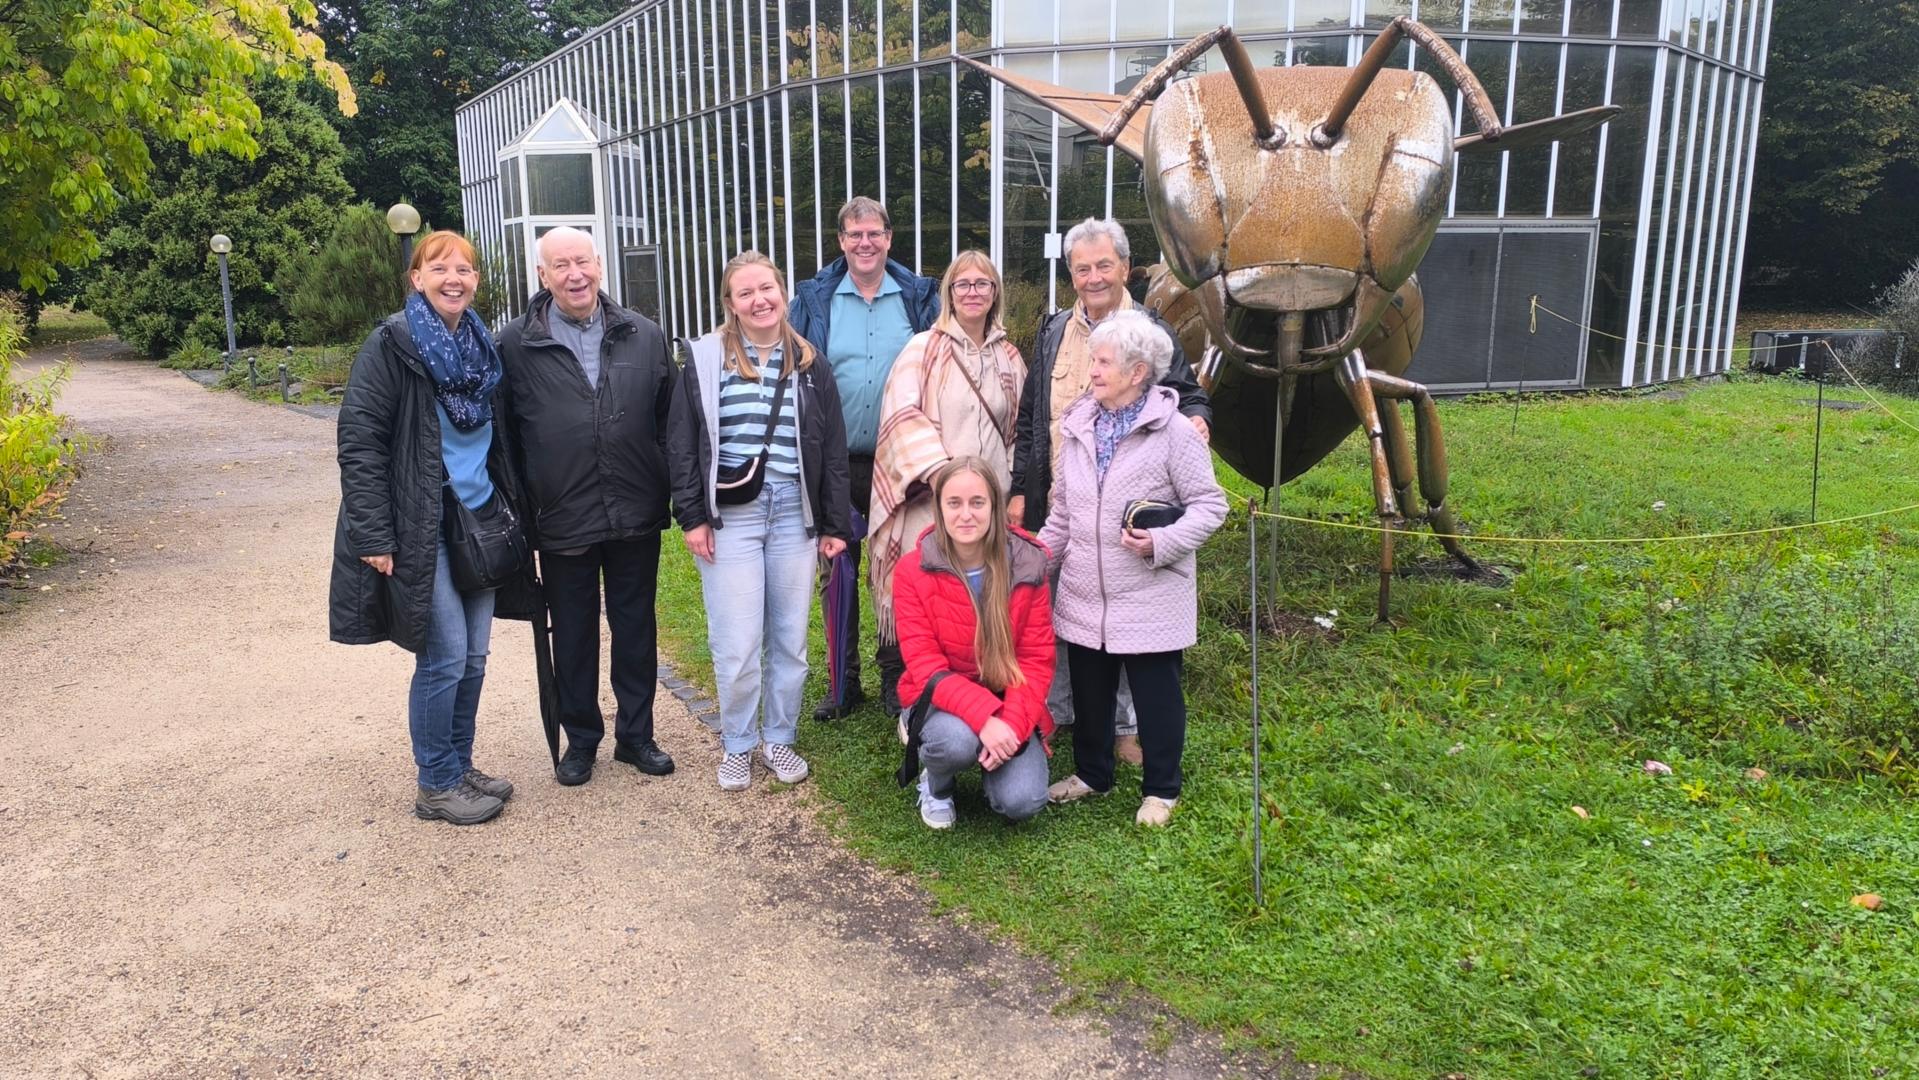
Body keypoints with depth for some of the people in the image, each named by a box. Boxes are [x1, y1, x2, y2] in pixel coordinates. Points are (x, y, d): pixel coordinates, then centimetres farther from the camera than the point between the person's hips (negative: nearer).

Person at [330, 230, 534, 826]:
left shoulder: (482, 345, 10)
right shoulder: (391, 344, -10)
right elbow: (359, 442, -13)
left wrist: (511, 509, 16)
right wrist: (374, 537, -17)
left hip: (480, 521, 7)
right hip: (422, 529, -6)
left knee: (474, 656, 11)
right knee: (444, 657, -3)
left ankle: (461, 767, 26)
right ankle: (436, 785, 13)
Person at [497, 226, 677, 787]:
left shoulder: (644, 336, 3)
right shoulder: (515, 345, -3)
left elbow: (669, 421, 7)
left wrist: (669, 493, 5)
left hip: (636, 516, 2)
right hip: (563, 523, -1)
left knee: (636, 630, 13)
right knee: (573, 635, 12)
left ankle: (636, 734, 29)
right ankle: (581, 739, 29)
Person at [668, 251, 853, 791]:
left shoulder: (810, 365, 8)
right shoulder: (704, 359, 1)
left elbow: (833, 450, 10)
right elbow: (683, 444, 1)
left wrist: (835, 524, 7)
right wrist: (692, 516, -5)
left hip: (794, 514, 2)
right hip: (730, 515, -2)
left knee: (789, 637, 9)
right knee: (736, 643, -2)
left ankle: (778, 738, 25)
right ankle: (737, 744, 18)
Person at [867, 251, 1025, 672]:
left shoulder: (1009, 357, 15)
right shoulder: (923, 349, 1)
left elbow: (1020, 428, 20)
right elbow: (903, 416, -10)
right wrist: (939, 472, -21)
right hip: (931, 500, -4)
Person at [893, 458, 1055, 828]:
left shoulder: (1027, 566, -9)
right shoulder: (913, 571, -13)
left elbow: (1037, 661, -8)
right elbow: (924, 665, -16)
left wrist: (1012, 724, -24)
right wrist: (982, 716, -31)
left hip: (1008, 705, 1)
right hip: (942, 700, -1)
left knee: (1022, 802, -20)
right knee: (957, 740, -35)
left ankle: (993, 761, 17)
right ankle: (935, 782, 3)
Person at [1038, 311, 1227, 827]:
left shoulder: (1174, 431, -11)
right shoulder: (1078, 426, 6)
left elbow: (1209, 505, -9)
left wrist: (1161, 542, -21)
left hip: (1148, 597, -5)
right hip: (1084, 595, 5)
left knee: (1155, 694, 7)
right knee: (1089, 690, 17)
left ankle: (1160, 790, 23)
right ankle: (1091, 773, 36)